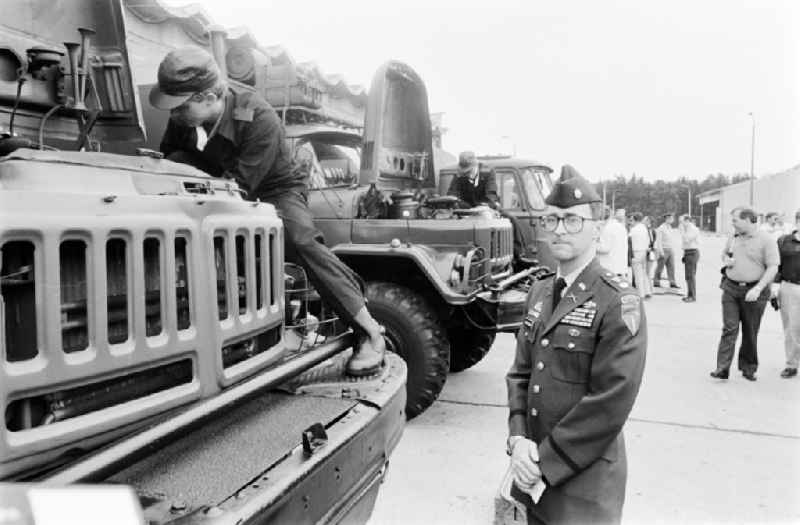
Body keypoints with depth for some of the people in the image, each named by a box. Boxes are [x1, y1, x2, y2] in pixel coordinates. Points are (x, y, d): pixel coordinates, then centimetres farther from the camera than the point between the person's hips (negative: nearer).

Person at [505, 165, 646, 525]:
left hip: (585, 482, -6)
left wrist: (547, 461, -17)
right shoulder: (539, 292, 6)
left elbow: (611, 404, -20)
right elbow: (520, 372, 6)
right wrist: (518, 439, -8)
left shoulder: (618, 303, -16)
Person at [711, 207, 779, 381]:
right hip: (731, 288, 3)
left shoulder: (766, 240, -8)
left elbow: (773, 268, -11)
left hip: (753, 291, -3)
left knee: (750, 332, 8)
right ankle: (722, 368, -7)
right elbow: (724, 253, 26)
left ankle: (748, 367, 23)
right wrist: (726, 259, 2)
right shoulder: (734, 238, 9)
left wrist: (758, 289, -20)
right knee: (729, 328, -4)